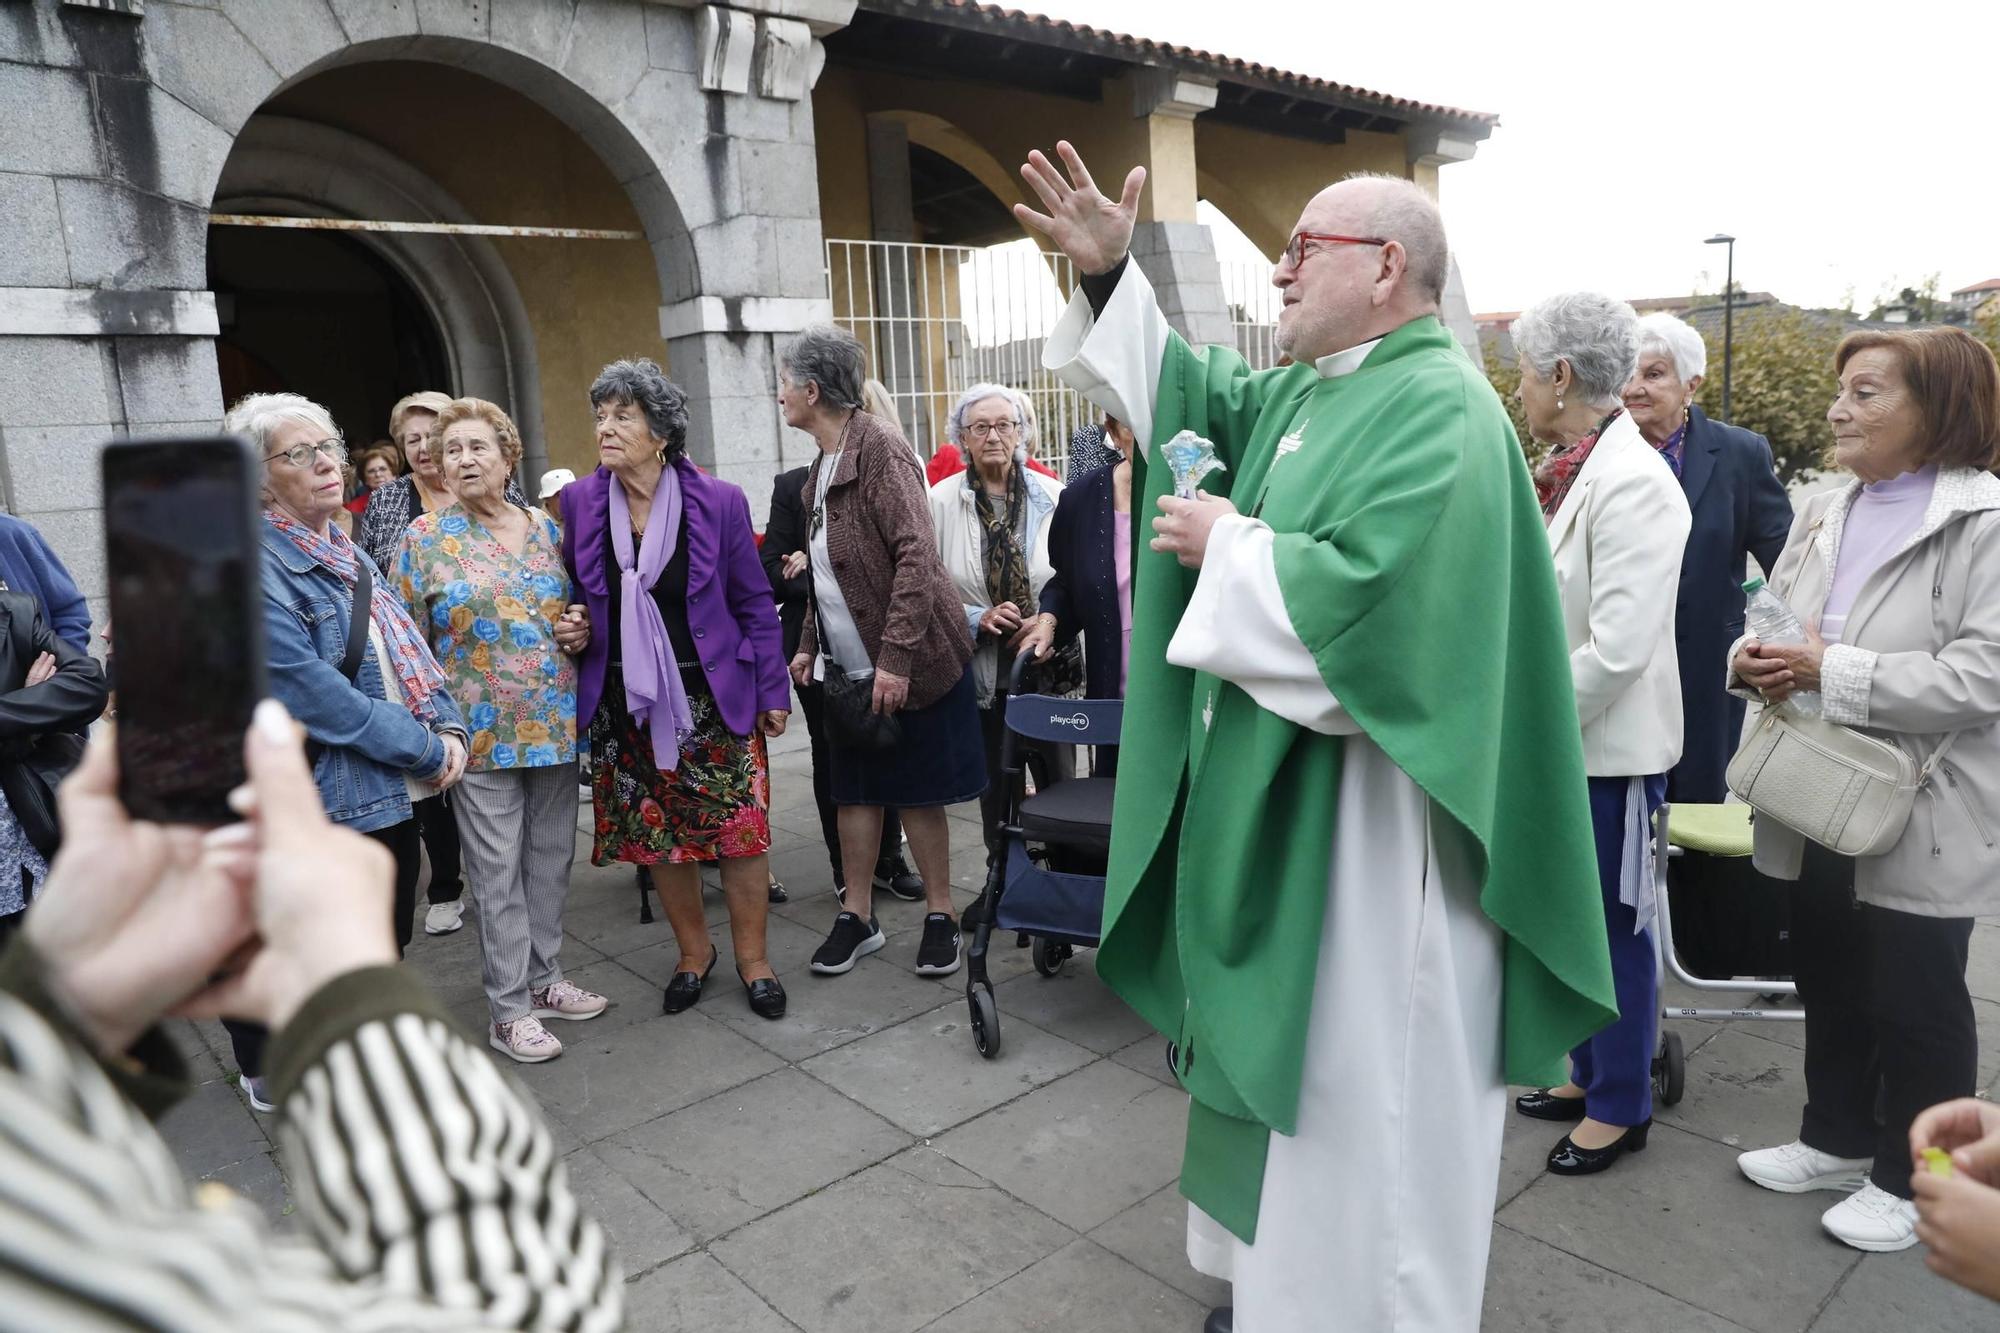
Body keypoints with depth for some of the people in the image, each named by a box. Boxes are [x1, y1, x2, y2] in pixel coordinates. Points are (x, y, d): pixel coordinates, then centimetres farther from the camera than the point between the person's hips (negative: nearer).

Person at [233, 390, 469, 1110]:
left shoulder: (346, 552, 11)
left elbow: (408, 652, 12)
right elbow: (312, 693, -22)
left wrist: (448, 726, -5)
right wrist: (425, 749, -16)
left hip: (394, 795, 8)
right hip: (321, 807, -8)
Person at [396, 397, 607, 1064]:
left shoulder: (545, 528, 7)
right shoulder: (425, 538, -2)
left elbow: (574, 611, 19)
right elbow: (407, 642, -2)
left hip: (555, 727, 4)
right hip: (481, 734, -4)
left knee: (551, 858, 13)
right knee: (498, 872, 3)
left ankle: (545, 979, 29)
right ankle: (509, 1010, 15)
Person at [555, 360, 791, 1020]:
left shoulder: (718, 501, -9)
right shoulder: (579, 502, -2)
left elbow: (754, 605, -2)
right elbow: (571, 591, 14)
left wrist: (772, 692, -2)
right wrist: (575, 627, -7)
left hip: (714, 698, -2)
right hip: (626, 701, 3)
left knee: (740, 828, 2)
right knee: (657, 834, 12)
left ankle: (752, 958, 22)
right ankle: (693, 951, 34)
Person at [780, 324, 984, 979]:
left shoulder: (879, 446, -13)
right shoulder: (822, 463, 13)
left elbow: (915, 555, -21)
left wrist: (895, 656, -24)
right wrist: (809, 645, 14)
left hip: (904, 662, -7)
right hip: (847, 664, 8)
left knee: (916, 790, 3)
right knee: (854, 788, 12)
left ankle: (940, 916, 18)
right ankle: (857, 918, 23)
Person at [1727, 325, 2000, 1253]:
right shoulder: (1822, 514, 8)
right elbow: (1773, 618, 12)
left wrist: (1831, 673, -25)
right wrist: (1756, 659, -10)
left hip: (1919, 818, -6)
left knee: (1915, 1005, 10)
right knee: (1828, 985, 19)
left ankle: (1908, 1179, 29)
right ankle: (1836, 1140, 38)